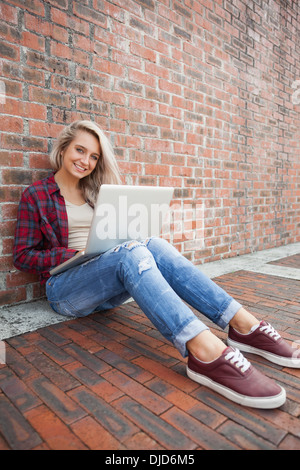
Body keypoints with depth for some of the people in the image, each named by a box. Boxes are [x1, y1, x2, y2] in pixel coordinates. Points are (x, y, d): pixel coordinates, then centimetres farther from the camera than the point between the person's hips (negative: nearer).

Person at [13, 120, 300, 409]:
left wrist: (121, 238, -8)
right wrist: (76, 253, -16)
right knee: (132, 252, -34)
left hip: (106, 290, 4)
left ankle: (244, 325, -33)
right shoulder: (35, 195, 3)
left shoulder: (95, 191, 17)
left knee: (154, 245, -27)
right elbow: (22, 256, -2)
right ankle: (205, 351, -50)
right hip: (64, 289, -4)